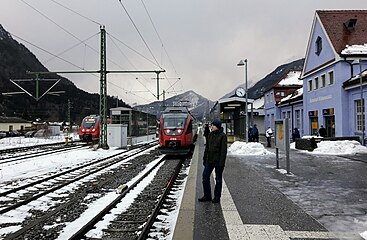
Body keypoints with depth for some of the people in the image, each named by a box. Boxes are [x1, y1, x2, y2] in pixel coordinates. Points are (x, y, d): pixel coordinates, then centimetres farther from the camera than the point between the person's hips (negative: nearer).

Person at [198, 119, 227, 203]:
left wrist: (221, 162, -16)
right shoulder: (210, 135, 9)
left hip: (218, 161, -6)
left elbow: (223, 150, -12)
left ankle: (217, 197, 17)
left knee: (218, 179, 6)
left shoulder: (222, 136, -9)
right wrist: (204, 158, 13)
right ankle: (207, 196, 15)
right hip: (210, 160, 6)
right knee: (205, 176, 3)